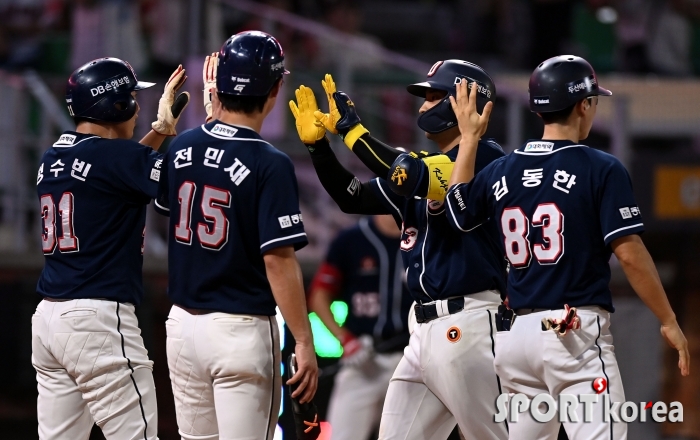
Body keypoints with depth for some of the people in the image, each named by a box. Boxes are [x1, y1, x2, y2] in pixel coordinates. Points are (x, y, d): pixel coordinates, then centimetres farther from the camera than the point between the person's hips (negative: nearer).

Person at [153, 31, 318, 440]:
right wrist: (304, 342, -13)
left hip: (184, 325, 6)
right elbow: (279, 261, -18)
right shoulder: (270, 164, -15)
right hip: (241, 329, -6)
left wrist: (212, 113, 23)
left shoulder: (181, 148, 2)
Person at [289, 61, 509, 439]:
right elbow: (353, 198, 19)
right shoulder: (424, 167, 19)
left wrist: (351, 130, -14)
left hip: (468, 324, -9)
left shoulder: (485, 157, -8)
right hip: (426, 330, 9)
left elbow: (411, 178, -21)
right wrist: (317, 145, 7)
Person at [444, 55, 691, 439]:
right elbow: (629, 253, -11)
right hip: (577, 333, -6)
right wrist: (668, 321, -3)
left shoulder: (501, 172, 9)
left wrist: (469, 138, 30)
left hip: (516, 335, 6)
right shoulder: (601, 169, -7)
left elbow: (457, 212, 27)